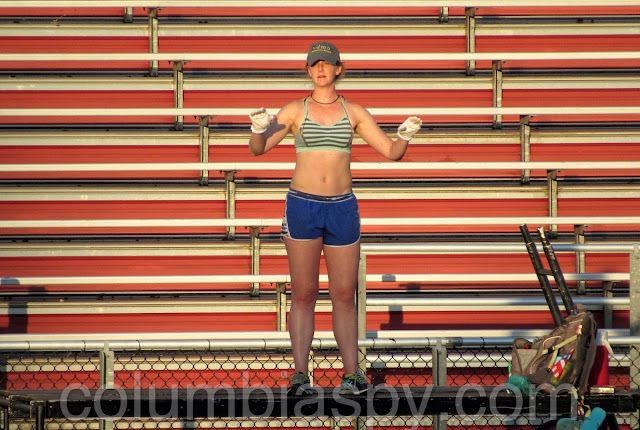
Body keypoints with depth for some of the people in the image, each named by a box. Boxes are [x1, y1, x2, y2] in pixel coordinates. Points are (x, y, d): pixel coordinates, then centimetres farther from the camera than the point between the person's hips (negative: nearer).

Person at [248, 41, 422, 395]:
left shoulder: (354, 112, 7)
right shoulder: (295, 110, 3)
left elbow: (392, 152, 7)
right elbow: (258, 149, -4)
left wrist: (405, 136, -15)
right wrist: (258, 128, -26)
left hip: (343, 209, 2)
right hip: (302, 207, -1)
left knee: (344, 296, 4)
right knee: (303, 294, -1)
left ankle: (351, 373, 7)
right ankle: (300, 374, -1)